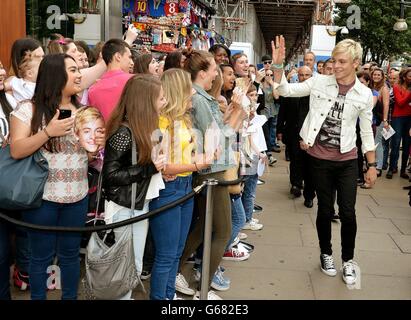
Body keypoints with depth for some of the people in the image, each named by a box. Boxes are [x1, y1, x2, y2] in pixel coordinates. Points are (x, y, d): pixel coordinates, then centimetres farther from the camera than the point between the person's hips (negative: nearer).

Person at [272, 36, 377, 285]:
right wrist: (278, 65, -19)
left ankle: (348, 259, 22)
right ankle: (326, 254, 32)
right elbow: (286, 90, -4)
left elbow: (367, 133, 4)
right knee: (325, 210, 10)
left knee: (348, 212, 0)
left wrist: (372, 166, 5)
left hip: (347, 160, 0)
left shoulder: (364, 94, -3)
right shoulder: (319, 82, -4)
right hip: (320, 158, 0)